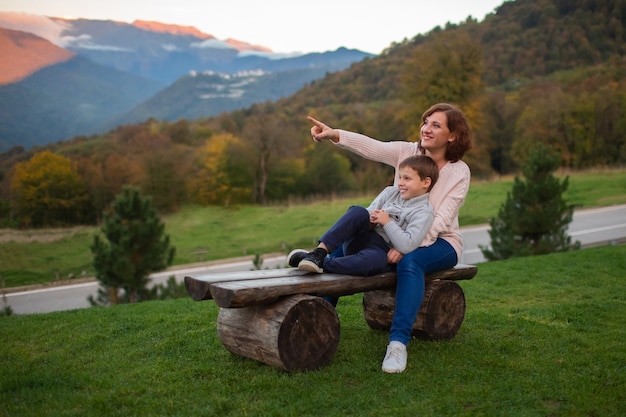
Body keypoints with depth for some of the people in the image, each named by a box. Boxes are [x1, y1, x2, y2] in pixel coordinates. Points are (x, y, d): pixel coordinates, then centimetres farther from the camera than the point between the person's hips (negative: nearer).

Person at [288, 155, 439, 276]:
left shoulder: (424, 212, -4)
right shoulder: (391, 192, 12)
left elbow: (407, 245, -17)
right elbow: (368, 214, 16)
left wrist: (387, 222, -14)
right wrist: (370, 219, -7)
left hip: (381, 251, -5)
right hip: (360, 239, 5)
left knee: (375, 260, -43)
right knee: (358, 211, -27)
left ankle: (320, 263, -35)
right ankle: (320, 252, -35)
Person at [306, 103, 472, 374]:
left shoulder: (459, 172, -9)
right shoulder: (406, 152, -2)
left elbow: (440, 221, -18)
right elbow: (370, 147, -20)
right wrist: (334, 135, -39)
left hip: (439, 241, -4)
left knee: (409, 261, -37)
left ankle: (398, 343, -40)